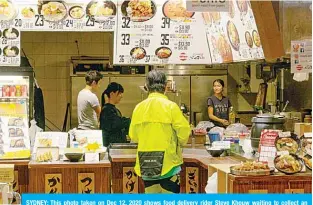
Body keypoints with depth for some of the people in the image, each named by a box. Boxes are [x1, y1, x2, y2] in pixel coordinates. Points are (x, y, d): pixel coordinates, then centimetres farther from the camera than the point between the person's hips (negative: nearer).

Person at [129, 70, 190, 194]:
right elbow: (184, 132, -9)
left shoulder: (139, 107, 1)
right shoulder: (170, 106, -10)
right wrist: (179, 143, 12)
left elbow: (133, 136, 7)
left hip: (146, 165, 4)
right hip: (168, 163, -4)